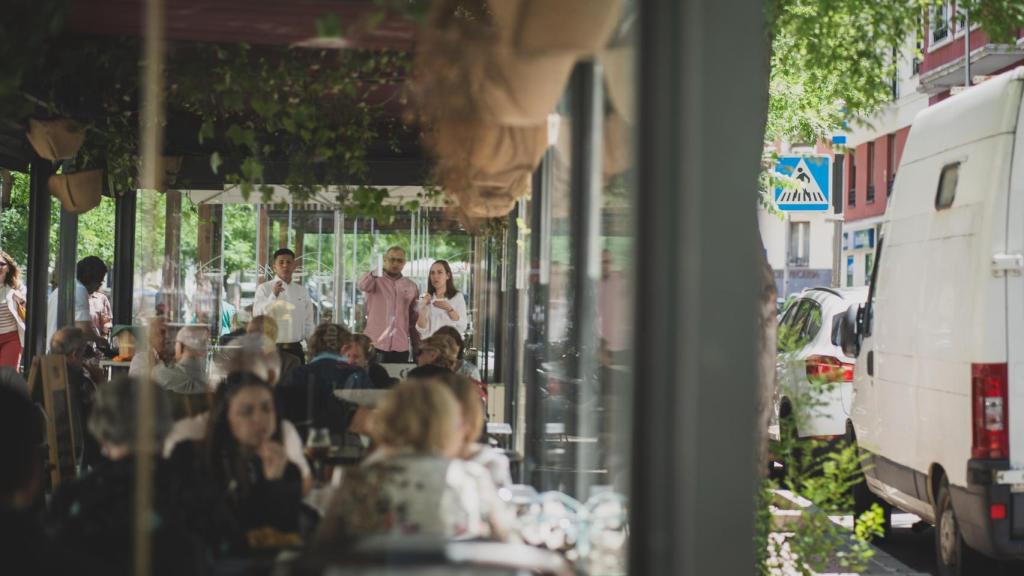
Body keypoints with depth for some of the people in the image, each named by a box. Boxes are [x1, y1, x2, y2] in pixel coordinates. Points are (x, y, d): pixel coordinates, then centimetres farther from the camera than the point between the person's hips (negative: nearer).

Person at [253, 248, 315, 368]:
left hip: (296, 349, 4)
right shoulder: (264, 289, 0)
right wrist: (273, 295, -27)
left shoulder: (302, 292, 11)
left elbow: (308, 323, 14)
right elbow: (258, 316, -14)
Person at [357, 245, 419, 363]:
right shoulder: (375, 280, 3)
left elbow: (414, 319, 15)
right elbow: (362, 285, -22)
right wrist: (375, 273, -40)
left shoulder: (411, 286, 12)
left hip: (401, 347, 3)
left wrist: (417, 346, 10)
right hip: (375, 345, -3)